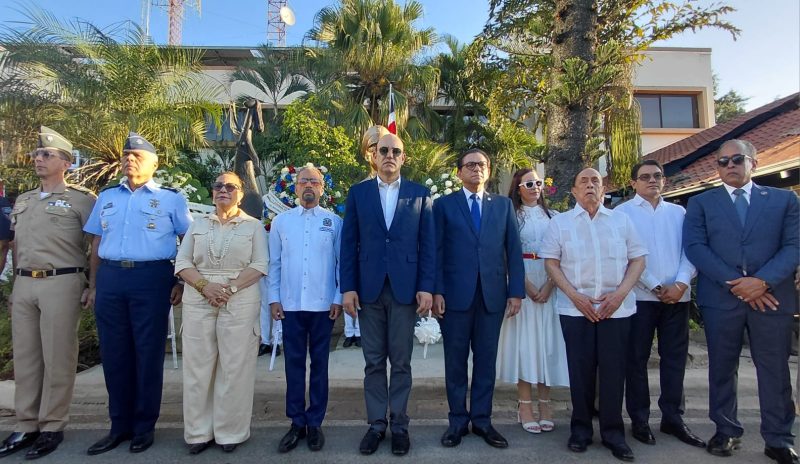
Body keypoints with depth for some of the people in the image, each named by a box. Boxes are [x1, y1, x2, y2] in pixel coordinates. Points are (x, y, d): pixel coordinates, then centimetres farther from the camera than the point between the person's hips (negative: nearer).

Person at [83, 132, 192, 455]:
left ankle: (144, 426, 17)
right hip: (110, 278, 4)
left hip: (152, 278, -4)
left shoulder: (171, 198, 4)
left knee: (148, 353, 3)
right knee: (114, 353, 8)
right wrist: (93, 285, 12)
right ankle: (120, 425, 22)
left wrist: (182, 283, -4)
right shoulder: (106, 197, 16)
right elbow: (97, 243, 18)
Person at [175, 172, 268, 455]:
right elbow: (182, 262, 7)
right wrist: (204, 286, -10)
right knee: (198, 366, 5)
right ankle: (199, 432, 17)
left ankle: (230, 432, 13)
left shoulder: (254, 226, 7)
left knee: (234, 367, 0)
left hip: (240, 301, -2)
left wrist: (231, 287, -15)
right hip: (198, 301, 3)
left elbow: (259, 265, -3)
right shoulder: (197, 225, 15)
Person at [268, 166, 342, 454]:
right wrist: (274, 298, 1)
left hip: (324, 304, -1)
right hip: (291, 304, 1)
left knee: (319, 364, 9)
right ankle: (297, 423, 23)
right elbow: (274, 263, 5)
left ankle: (315, 423, 23)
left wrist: (339, 298, -4)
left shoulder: (334, 222, 2)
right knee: (294, 364, 8)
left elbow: (342, 263, 1)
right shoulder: (281, 221, 6)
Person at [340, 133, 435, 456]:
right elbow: (349, 243, 4)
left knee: (401, 362, 8)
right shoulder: (358, 193, 8)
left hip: (405, 287, -1)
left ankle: (399, 424, 22)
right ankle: (376, 424, 23)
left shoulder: (420, 194, 6)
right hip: (369, 288, 1)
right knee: (373, 362, 10)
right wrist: (347, 287, -3)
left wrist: (426, 287, -5)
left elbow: (428, 244, 2)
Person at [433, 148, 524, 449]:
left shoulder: (503, 205, 11)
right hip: (455, 294, -1)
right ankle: (457, 420, 22)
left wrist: (516, 291, 0)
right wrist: (436, 291, -8)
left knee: (486, 360, 10)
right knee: (455, 361, 8)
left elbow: (514, 251, 7)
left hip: (492, 294, 2)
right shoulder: (443, 204, 6)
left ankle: (482, 419, 24)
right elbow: (436, 251, 0)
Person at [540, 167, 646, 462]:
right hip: (575, 308, -1)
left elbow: (638, 259, 5)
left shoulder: (621, 220, 9)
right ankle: (580, 428, 19)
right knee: (580, 370, 6)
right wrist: (575, 296, -10)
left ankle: (613, 433, 17)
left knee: (614, 370, 4)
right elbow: (551, 263, 1)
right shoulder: (559, 222, 6)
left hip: (616, 308, 1)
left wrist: (620, 293, -9)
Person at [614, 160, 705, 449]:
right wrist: (655, 287, -10)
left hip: (677, 296, 4)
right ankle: (639, 420, 16)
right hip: (639, 296, -3)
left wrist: (680, 284, -10)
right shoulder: (623, 212, 1)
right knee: (637, 359, 4)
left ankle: (673, 418, 22)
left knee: (675, 358, 9)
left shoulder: (679, 212, 13)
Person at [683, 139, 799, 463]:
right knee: (722, 369, 8)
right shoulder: (700, 203, 8)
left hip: (772, 297, 1)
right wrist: (736, 283, -12)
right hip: (721, 297, 0)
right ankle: (726, 431, 22)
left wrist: (762, 280, -14)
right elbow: (695, 247, -3)